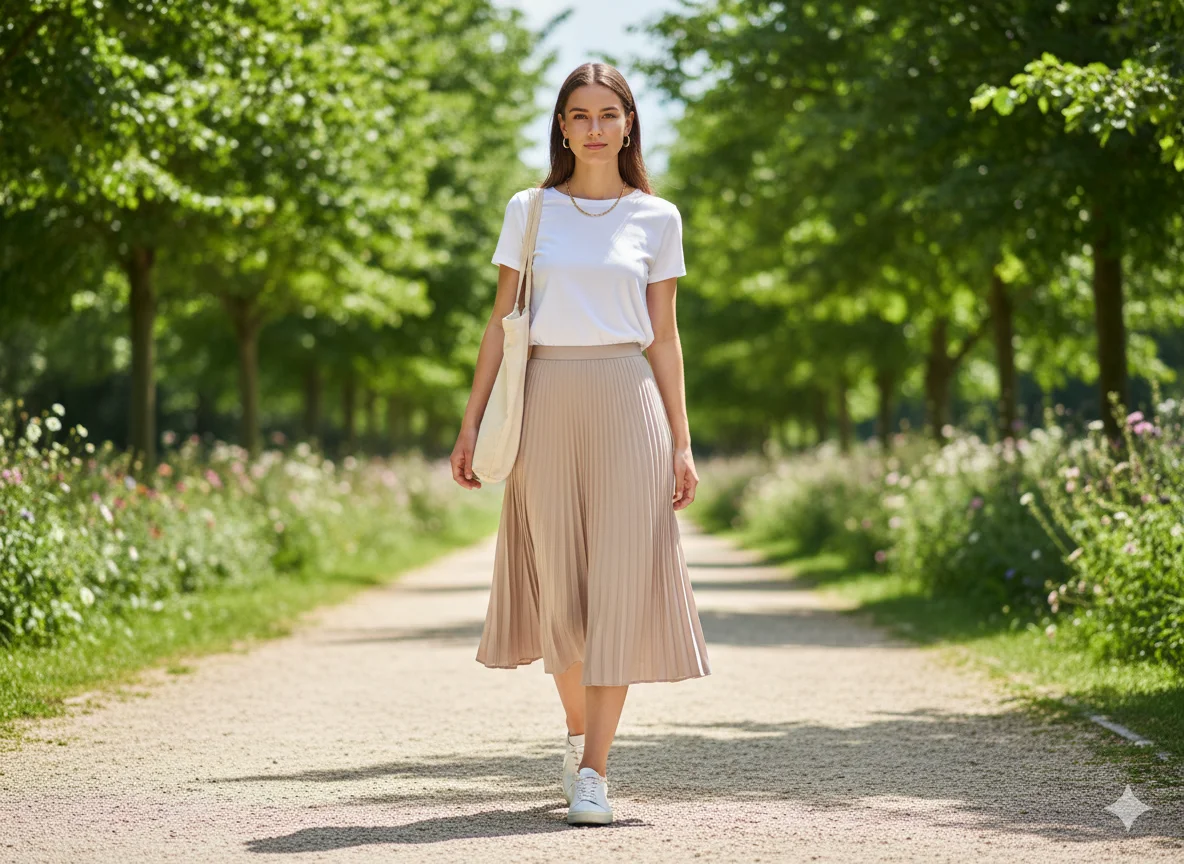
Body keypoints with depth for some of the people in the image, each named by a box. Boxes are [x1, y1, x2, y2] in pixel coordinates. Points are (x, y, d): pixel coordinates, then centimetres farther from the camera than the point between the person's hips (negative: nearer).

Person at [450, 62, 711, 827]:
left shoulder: (656, 219, 7)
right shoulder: (529, 211, 8)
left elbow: (664, 337, 8)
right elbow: (501, 323, 8)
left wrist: (681, 442, 2)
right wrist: (471, 422, 2)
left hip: (626, 399, -1)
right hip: (546, 400, 1)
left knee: (619, 580, -8)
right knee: (558, 584, 5)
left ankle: (594, 772, -7)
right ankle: (577, 730, 30)